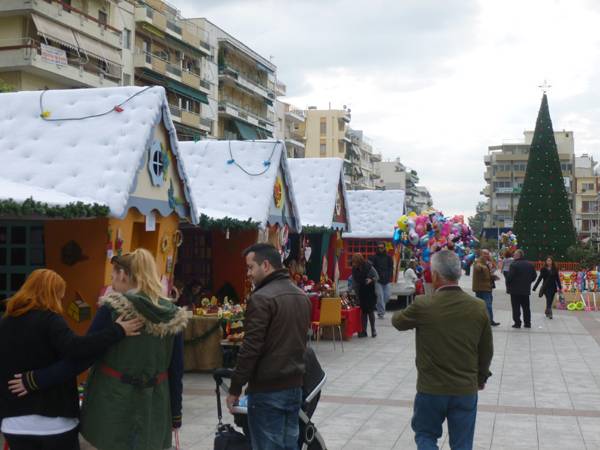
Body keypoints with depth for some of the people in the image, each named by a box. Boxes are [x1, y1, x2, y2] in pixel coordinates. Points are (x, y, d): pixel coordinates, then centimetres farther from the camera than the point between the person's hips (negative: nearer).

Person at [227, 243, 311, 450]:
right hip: (294, 386, 8)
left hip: (267, 390, -8)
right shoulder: (302, 296, 11)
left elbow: (250, 349, -19)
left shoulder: (262, 298, -16)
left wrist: (235, 388, -11)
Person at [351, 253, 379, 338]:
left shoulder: (369, 267, -15)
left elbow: (376, 276, -6)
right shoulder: (354, 269, -3)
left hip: (370, 292, -3)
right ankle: (363, 331, 9)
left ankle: (373, 330, 12)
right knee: (363, 311, 4)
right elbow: (354, 282, 4)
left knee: (370, 310, -1)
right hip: (361, 292, 3)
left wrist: (371, 279, -24)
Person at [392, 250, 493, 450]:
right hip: (466, 389, 2)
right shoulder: (478, 308, -6)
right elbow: (486, 350, 5)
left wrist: (399, 314, 29)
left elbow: (397, 322, 5)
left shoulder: (423, 305, -15)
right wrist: (481, 377, 22)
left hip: (431, 388, -2)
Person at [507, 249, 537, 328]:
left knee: (516, 307, 0)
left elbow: (510, 277, -18)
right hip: (526, 289, 6)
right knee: (526, 307, 13)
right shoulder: (530, 265, 6)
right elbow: (534, 276, 12)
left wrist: (508, 284, -1)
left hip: (515, 290, -6)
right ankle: (527, 323, 15)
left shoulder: (514, 265, -16)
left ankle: (517, 323, -1)